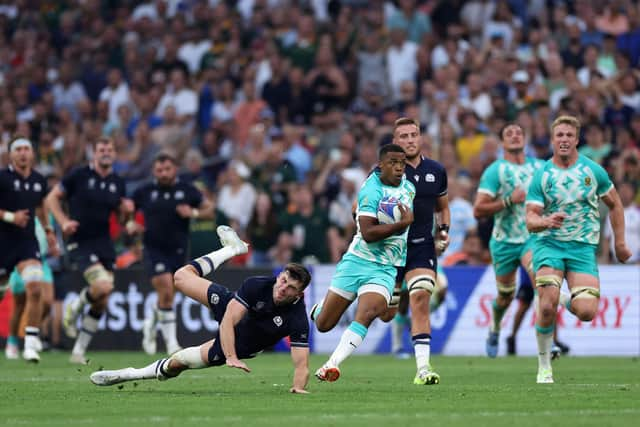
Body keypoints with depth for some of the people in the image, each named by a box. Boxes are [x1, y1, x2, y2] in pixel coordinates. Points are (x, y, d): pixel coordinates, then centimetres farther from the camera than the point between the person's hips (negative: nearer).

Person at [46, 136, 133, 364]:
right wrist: (64, 221, -14)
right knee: (103, 285, -26)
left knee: (102, 302, 2)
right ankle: (74, 308, 6)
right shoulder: (79, 175, -6)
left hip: (104, 243, 6)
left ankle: (79, 351, 13)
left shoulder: (117, 183, 8)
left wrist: (127, 210, -4)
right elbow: (52, 197, 0)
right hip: (80, 243, -6)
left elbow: (121, 214, 19)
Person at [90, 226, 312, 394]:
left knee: (178, 361, -3)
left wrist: (298, 387, -55)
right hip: (233, 311, 1)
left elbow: (302, 364, -35)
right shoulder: (256, 286, -33)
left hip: (241, 343, -1)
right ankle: (233, 248, 30)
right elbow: (228, 321, -34)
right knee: (181, 276, 7)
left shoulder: (297, 319, -35)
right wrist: (231, 358, -46)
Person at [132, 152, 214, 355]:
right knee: (166, 292, -17)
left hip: (178, 251, 2)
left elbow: (210, 211, 7)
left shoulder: (187, 191, 3)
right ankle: (171, 341, -10)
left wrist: (193, 213, -12)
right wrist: (130, 224, -7)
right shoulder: (144, 192, 2)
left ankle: (150, 323, 40)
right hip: (154, 249, -2)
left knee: (167, 297, 9)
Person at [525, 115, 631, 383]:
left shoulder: (593, 170, 2)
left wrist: (620, 243, 13)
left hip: (583, 246, 1)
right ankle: (544, 366, -3)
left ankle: (571, 302, 23)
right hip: (549, 244, -1)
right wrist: (546, 222, -28)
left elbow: (615, 205, 15)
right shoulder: (541, 176, -1)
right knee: (547, 306, -21)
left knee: (586, 312, -16)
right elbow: (530, 221, -5)